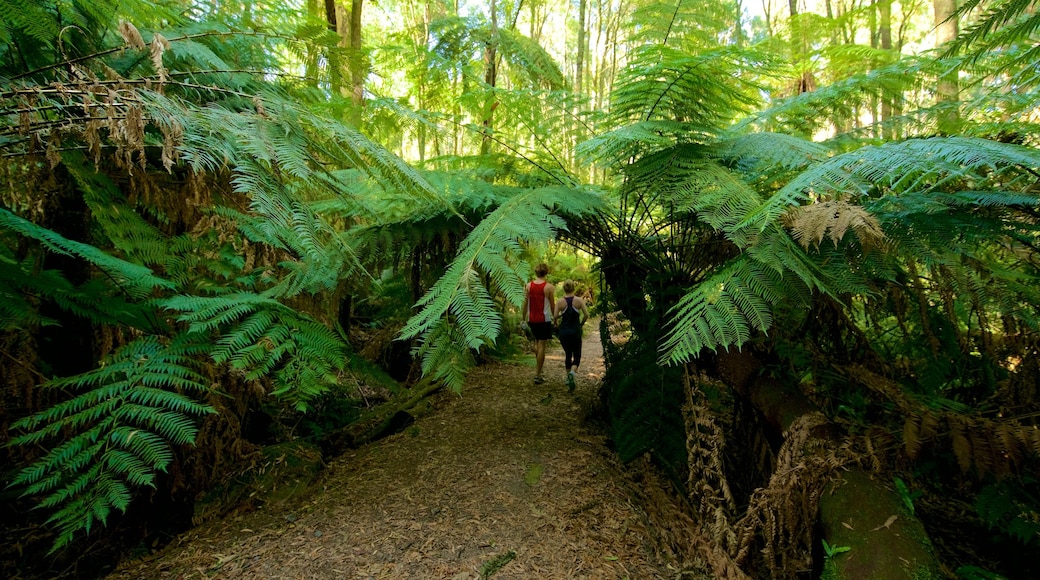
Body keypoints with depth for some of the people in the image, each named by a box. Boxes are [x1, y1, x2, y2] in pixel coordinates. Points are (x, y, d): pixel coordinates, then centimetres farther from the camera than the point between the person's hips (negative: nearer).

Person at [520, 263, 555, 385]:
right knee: (542, 345, 0)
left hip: (532, 319, 4)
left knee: (536, 342, 23)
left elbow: (525, 303, 3)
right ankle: (537, 375, 2)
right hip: (544, 319, -4)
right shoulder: (549, 287, -9)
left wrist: (524, 318, 12)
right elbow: (552, 305, -4)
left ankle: (538, 366, 27)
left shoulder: (529, 285, 0)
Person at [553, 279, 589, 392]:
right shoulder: (579, 300, -5)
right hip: (575, 332, -1)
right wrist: (581, 324, 9)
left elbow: (555, 316, -10)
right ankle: (573, 371, -20)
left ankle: (569, 376, 23)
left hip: (564, 332, 1)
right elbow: (586, 314, -9)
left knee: (568, 354, 18)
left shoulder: (560, 301, -5)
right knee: (577, 355, 8)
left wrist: (557, 324, 11)